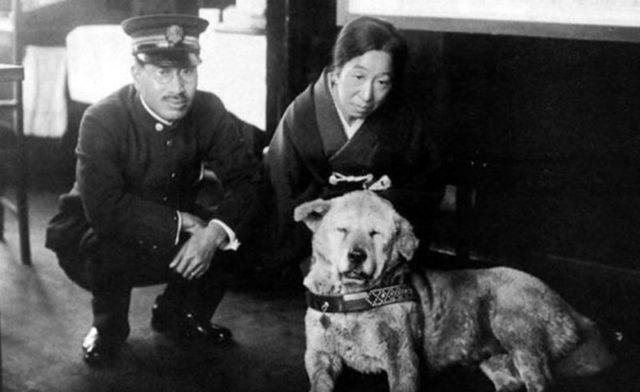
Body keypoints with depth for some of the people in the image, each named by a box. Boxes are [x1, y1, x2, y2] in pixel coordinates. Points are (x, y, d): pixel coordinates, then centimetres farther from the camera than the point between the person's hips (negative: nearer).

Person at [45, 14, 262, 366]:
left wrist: (214, 231, -35)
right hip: (94, 238, -4)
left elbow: (245, 177, -17)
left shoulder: (209, 112, -14)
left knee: (233, 235, -19)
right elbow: (105, 211, -35)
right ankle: (108, 327, -1)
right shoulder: (102, 121, -27)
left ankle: (176, 316, 10)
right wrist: (181, 222, -32)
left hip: (176, 230, 4)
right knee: (112, 245, -36)